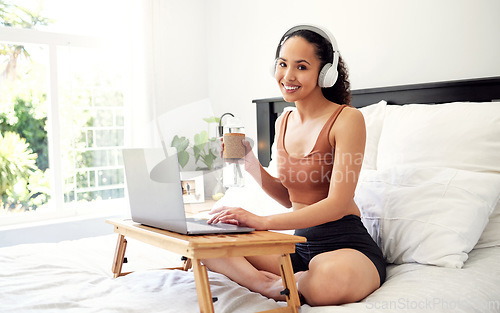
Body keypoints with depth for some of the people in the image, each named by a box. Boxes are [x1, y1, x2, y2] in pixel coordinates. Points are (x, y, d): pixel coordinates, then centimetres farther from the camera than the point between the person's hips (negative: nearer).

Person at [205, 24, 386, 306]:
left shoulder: (347, 119, -11)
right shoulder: (284, 123, 11)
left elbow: (338, 204, -19)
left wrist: (263, 221, -28)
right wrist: (250, 164, 2)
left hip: (347, 245, -6)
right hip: (300, 244, 6)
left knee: (333, 278, -42)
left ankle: (274, 284, -14)